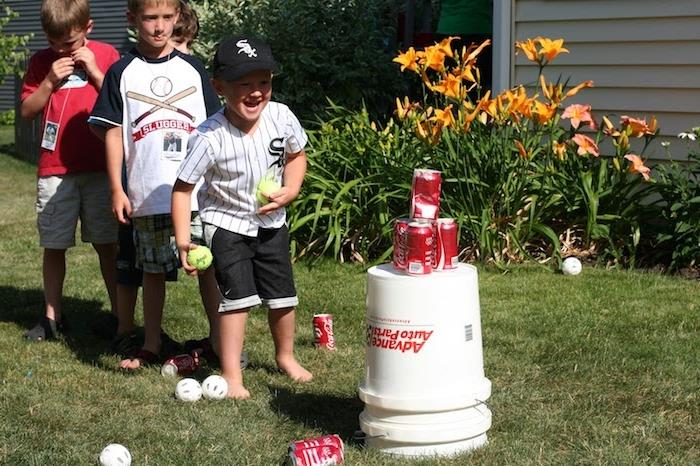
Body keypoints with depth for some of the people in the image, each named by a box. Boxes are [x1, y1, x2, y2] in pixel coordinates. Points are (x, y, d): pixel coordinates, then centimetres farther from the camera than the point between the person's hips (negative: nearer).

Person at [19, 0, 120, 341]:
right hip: (54, 170, 2)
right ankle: (52, 316, 17)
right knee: (53, 246, 6)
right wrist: (50, 81, -9)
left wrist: (95, 72, -13)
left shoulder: (106, 56, 1)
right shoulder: (41, 62, 6)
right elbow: (26, 111, 4)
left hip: (99, 168, -2)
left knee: (107, 245, 4)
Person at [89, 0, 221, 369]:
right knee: (153, 270, 8)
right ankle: (151, 346, 19)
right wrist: (116, 189, -2)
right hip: (147, 195, 0)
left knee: (208, 266, 1)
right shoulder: (122, 73, 3)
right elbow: (113, 132, 3)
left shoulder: (192, 68, 8)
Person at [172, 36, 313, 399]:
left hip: (270, 222, 5)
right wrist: (183, 240, -27)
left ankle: (285, 356, 38)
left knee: (283, 296, 12)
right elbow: (182, 188, -20)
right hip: (226, 223, -4)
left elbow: (296, 155, 5)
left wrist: (290, 191, -11)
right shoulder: (209, 138, -27)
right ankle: (231, 375, -3)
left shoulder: (281, 118, -16)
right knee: (238, 297, -15)